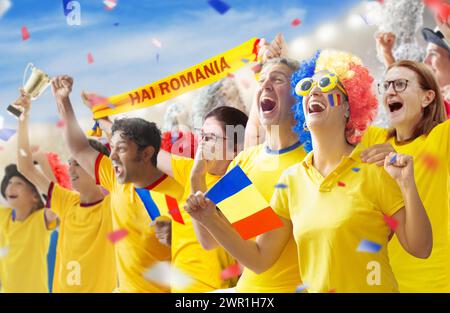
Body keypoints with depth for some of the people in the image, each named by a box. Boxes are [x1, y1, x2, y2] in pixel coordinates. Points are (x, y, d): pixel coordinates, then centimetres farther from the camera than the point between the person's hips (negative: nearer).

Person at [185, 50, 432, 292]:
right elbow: (259, 259, 3)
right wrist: (211, 220, -8)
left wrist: (408, 185, -21)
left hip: (371, 288, -3)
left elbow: (420, 248, -9)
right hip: (313, 287, 3)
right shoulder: (291, 179, 1)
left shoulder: (375, 169, -9)